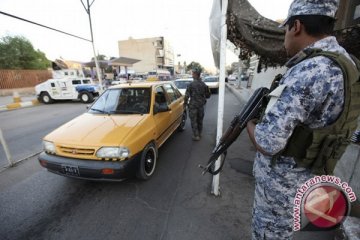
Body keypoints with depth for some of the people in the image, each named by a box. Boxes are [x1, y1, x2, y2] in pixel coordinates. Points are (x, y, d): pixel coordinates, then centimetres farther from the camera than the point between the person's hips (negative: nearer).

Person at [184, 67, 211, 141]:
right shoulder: (204, 84, 1)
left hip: (193, 105, -5)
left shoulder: (191, 84, -13)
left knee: (194, 121, 4)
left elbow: (187, 95, -14)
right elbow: (208, 95, 7)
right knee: (200, 121, 16)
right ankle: (199, 134, 29)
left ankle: (196, 136, 5)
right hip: (201, 105, 5)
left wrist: (185, 103, 1)